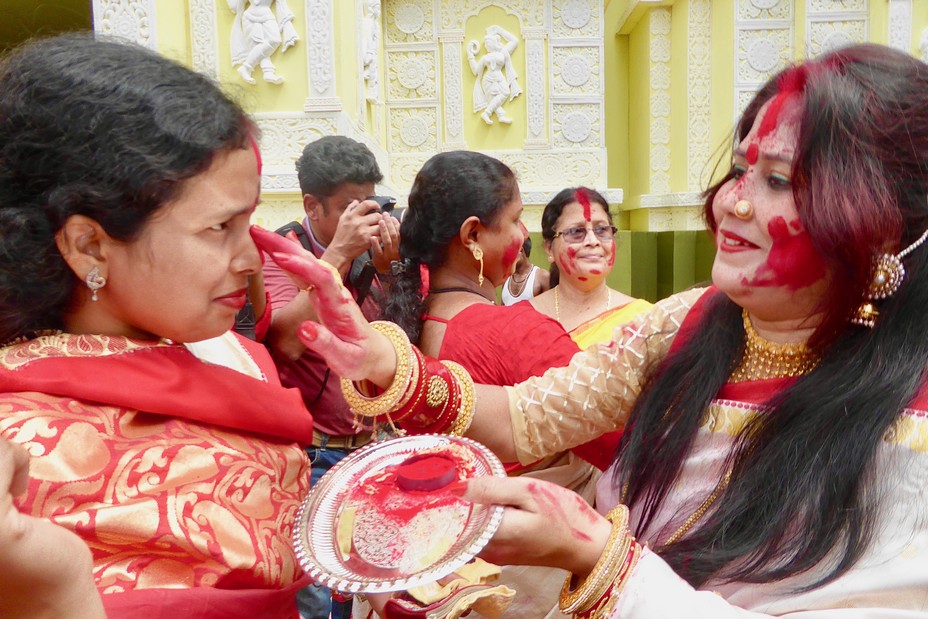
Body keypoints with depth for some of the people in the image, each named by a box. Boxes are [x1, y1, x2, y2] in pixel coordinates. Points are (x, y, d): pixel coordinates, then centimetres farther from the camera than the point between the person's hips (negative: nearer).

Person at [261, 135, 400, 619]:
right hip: (310, 452, -5)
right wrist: (339, 253, -24)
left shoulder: (367, 253, 6)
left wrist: (384, 269, -11)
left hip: (364, 447, 6)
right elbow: (290, 340, -25)